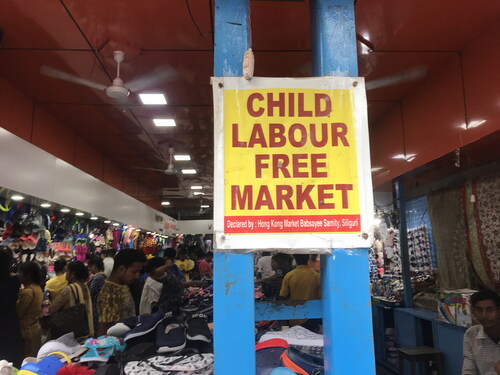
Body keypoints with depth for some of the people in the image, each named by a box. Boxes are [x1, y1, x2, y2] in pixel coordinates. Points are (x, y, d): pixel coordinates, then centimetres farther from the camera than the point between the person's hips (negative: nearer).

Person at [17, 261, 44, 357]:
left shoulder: (28, 291, -21)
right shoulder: (37, 288, 6)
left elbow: (17, 312, -18)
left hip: (27, 330, -9)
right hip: (36, 327, 9)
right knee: (36, 357, 17)